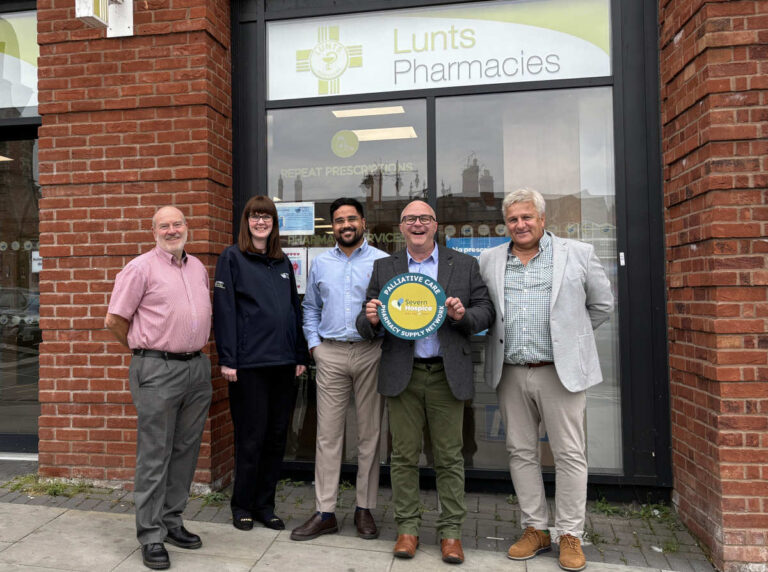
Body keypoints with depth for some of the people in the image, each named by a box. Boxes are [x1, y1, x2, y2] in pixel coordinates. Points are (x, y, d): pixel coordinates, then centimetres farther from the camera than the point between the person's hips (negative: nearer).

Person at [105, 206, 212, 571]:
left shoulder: (198, 268, 13)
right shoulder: (141, 267, -5)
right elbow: (114, 319, -4)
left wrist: (194, 348, 14)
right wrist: (145, 348, 5)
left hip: (197, 368, 6)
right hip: (158, 372, -6)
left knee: (185, 452, 13)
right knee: (154, 456, 1)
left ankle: (172, 521, 27)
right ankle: (151, 536, 12)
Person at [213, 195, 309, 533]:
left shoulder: (283, 262, 15)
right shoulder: (232, 258, 0)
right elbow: (224, 309, -6)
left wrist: (300, 356, 10)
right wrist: (227, 359, -13)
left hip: (283, 362, 5)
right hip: (249, 362, -5)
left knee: (276, 436, 10)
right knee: (251, 437, 3)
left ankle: (265, 505, 24)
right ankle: (242, 506, 22)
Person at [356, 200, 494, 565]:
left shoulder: (464, 265, 6)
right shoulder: (383, 268, 9)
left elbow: (486, 312, 5)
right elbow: (366, 327, 7)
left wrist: (463, 315, -15)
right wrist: (371, 319, -16)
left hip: (447, 375, 0)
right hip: (402, 375, 1)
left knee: (449, 456, 7)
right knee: (404, 455, 9)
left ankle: (451, 530, 21)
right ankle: (407, 527, 23)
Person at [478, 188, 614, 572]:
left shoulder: (577, 254, 1)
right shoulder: (490, 260, 9)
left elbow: (602, 305, 9)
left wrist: (571, 338, 12)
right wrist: (499, 342, 10)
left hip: (561, 371, -3)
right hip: (510, 374, 3)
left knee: (569, 455, 3)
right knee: (521, 453, 10)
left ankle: (570, 535, 18)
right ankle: (535, 529, 24)